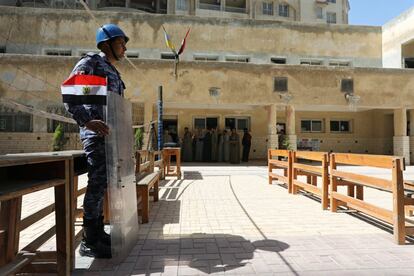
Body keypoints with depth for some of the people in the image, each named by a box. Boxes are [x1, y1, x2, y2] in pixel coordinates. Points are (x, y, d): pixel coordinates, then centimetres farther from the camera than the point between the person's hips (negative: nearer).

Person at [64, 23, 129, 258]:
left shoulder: (113, 72, 24)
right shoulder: (91, 62, -1)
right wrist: (87, 120, -26)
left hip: (108, 132, 9)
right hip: (96, 132, -9)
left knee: (101, 182, 11)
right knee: (98, 182, -9)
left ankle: (98, 232, 22)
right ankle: (89, 241, 1)